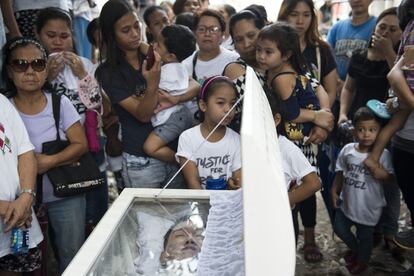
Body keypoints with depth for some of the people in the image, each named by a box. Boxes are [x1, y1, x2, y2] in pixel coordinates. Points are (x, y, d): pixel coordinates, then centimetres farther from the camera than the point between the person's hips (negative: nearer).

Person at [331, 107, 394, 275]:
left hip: (369, 206, -3)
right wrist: (334, 191, 4)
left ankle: (362, 260, 44)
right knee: (339, 228, 20)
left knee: (365, 236, 15)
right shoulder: (347, 150, -7)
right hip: (347, 202, 4)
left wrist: (384, 175, -32)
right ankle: (354, 248, 50)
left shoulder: (383, 154, -16)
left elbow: (390, 180, -10)